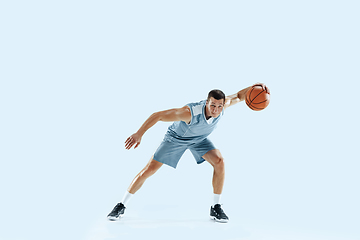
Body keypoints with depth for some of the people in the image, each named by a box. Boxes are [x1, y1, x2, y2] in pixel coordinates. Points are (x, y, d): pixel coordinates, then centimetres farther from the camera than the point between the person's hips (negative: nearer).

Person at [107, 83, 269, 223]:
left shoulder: (223, 105, -27)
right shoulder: (190, 112, -42)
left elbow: (238, 96, -7)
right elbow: (158, 115, -35)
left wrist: (253, 87, -28)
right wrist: (139, 134, -38)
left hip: (199, 139, 4)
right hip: (176, 138, -4)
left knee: (219, 161, -20)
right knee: (149, 169, -6)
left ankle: (216, 208, -5)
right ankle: (121, 206, 10)